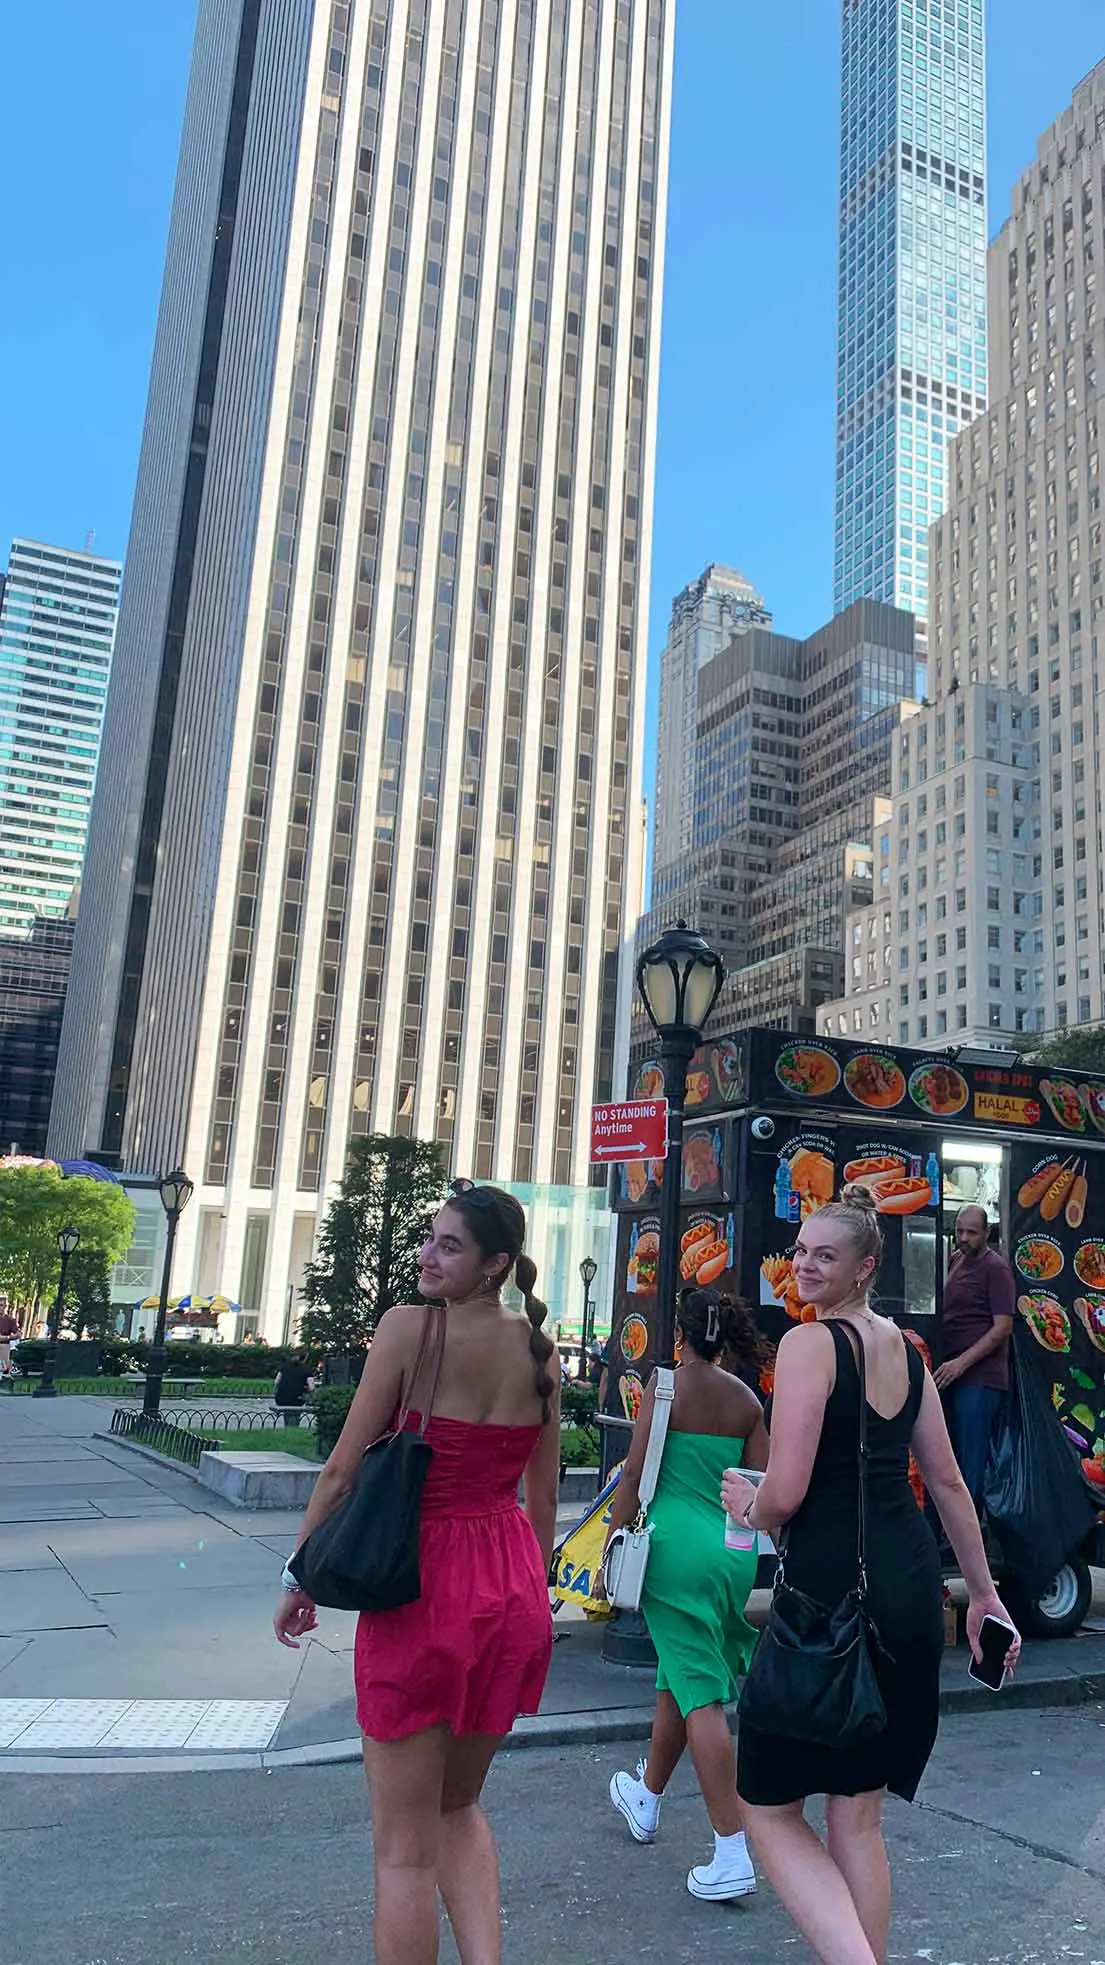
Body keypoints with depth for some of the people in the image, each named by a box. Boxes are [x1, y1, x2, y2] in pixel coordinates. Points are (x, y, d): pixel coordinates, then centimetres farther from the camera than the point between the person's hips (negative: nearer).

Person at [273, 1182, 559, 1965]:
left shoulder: (410, 1327, -14)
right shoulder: (539, 1349, 1)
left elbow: (344, 1470, -11)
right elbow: (544, 1494, 9)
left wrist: (300, 1580, 2)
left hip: (421, 1583, -6)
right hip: (514, 1591, 6)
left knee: (404, 1845, 11)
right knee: (459, 1805, 27)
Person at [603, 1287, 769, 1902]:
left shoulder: (666, 1388, -9)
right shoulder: (746, 1400, 4)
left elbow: (635, 1476, -10)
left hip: (677, 1546, -6)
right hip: (734, 1553, 6)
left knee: (701, 1696, -1)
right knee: (678, 1678, 23)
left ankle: (733, 1855, -2)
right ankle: (646, 1796, 43)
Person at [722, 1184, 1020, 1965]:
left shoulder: (808, 1343, -14)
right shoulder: (905, 1349, 10)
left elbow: (784, 1494, -19)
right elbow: (948, 1481, 15)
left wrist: (748, 1504, 3)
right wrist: (984, 1592, 23)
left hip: (830, 1586, -8)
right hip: (910, 1587, 8)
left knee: (771, 1808, 7)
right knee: (858, 1816, 20)